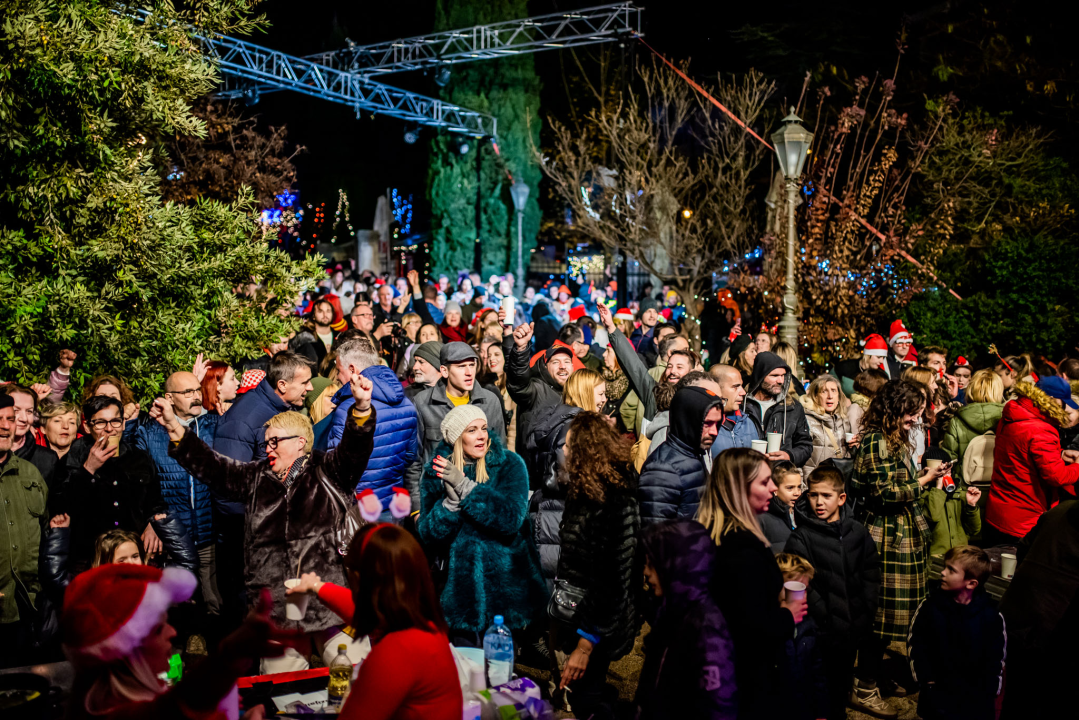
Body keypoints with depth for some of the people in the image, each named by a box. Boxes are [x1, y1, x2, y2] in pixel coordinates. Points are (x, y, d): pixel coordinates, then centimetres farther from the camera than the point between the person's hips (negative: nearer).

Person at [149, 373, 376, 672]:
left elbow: (354, 449, -10)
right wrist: (175, 428, 8)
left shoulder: (327, 471, 5)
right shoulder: (256, 478, 18)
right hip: (276, 609, 4)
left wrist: (362, 408, -29)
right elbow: (213, 467, 16)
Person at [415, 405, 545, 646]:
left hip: (504, 583, -1)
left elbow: (512, 517, -19)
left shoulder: (509, 463, -5)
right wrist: (451, 501, -22)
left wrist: (465, 487, -22)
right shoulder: (436, 471, 1)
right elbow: (428, 535, -5)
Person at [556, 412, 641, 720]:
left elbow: (609, 582, -25)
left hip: (596, 632, -9)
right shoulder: (587, 493, 4)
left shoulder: (612, 506, -25)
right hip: (577, 618, 9)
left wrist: (585, 645, -22)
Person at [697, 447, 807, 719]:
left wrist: (777, 606, 7)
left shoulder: (710, 533, 1)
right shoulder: (744, 549, -28)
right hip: (748, 677, -9)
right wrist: (788, 616, -12)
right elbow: (756, 628, -31)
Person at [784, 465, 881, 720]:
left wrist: (867, 609, -1)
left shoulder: (857, 531, 4)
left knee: (843, 678, 20)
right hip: (824, 632, -5)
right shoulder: (801, 537, -11)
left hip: (855, 627, 5)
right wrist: (826, 618, -18)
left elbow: (871, 571, 8)